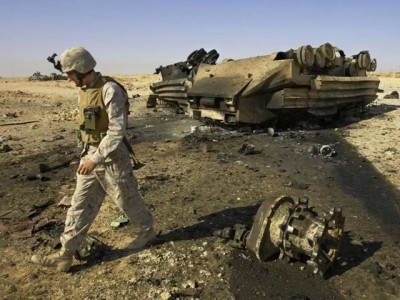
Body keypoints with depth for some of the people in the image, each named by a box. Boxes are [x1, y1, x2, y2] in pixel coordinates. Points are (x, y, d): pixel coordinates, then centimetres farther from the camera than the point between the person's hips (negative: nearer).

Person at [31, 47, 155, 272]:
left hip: (112, 156, -8)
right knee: (81, 205, 9)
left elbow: (117, 130, -24)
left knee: (127, 199, 9)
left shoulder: (110, 90, -19)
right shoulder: (85, 91, 10)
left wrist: (96, 159, -25)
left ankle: (147, 231, 34)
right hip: (91, 154, 8)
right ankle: (65, 255, 18)